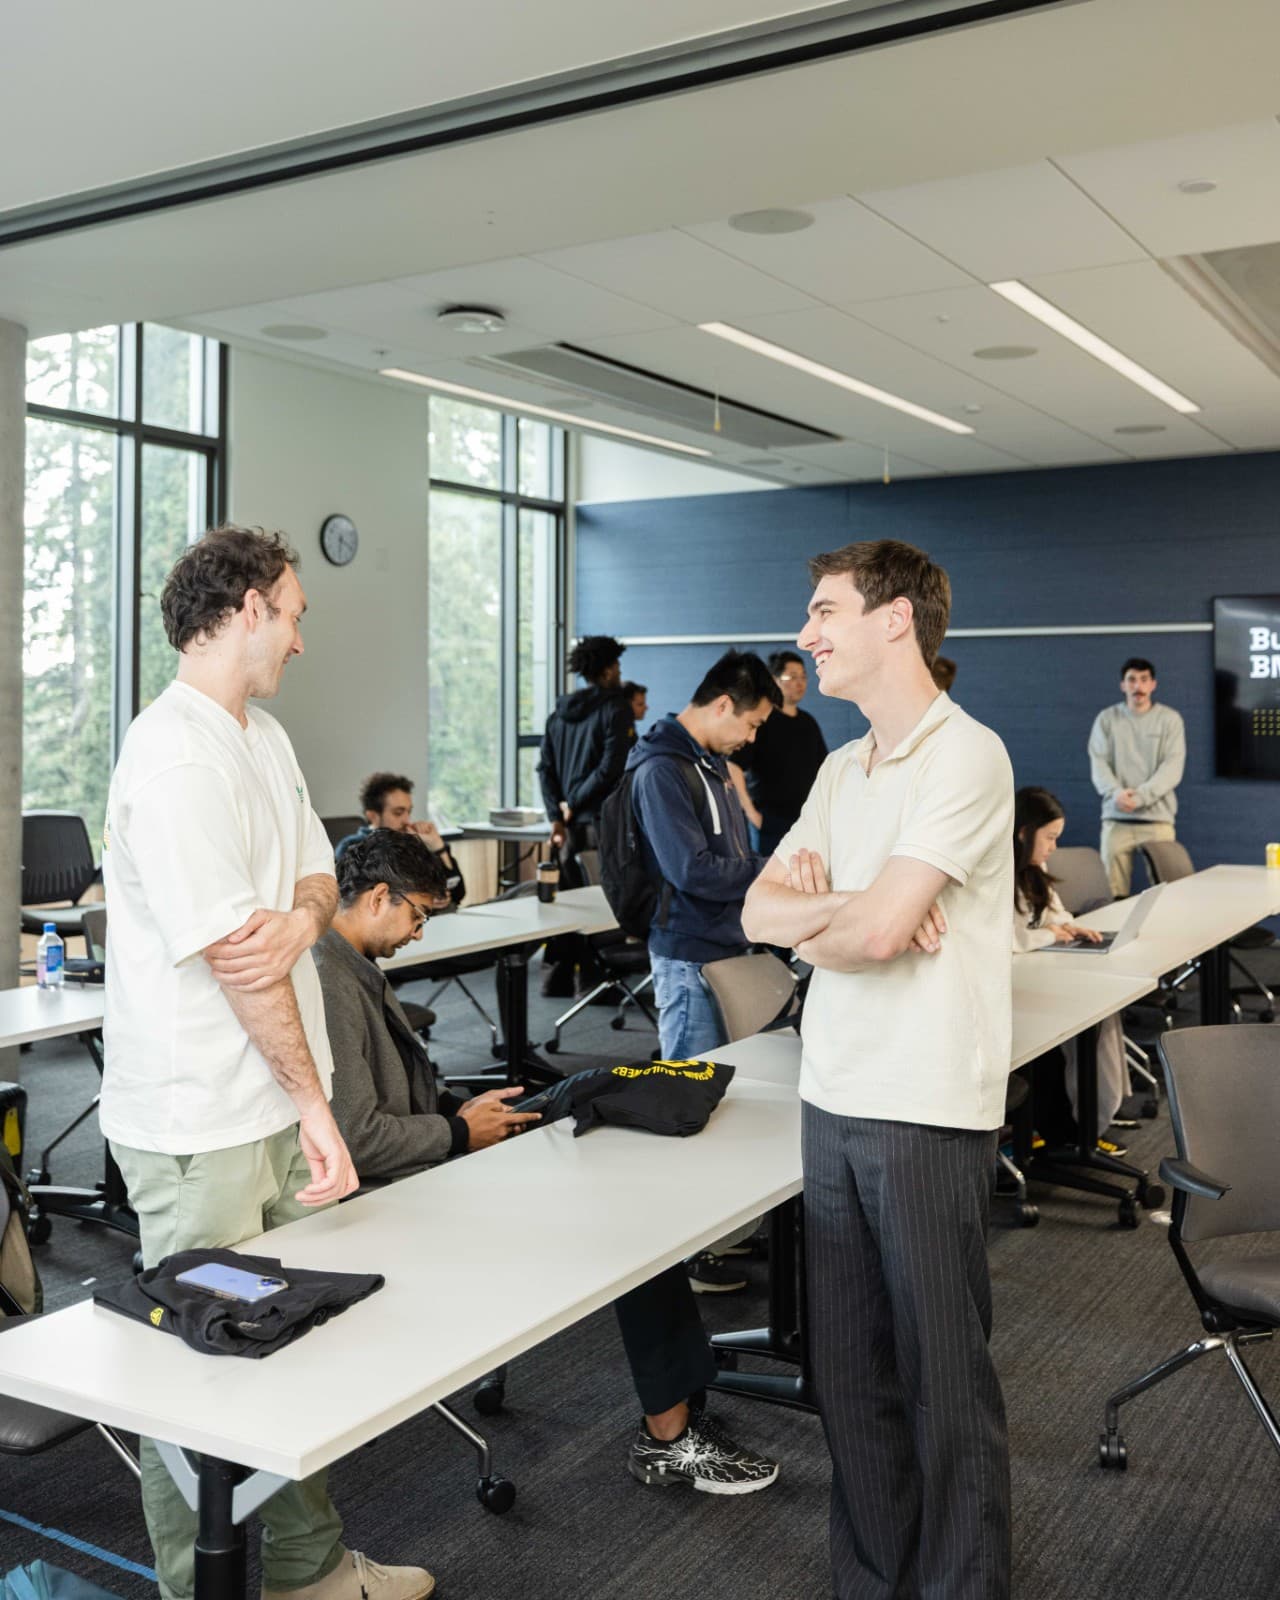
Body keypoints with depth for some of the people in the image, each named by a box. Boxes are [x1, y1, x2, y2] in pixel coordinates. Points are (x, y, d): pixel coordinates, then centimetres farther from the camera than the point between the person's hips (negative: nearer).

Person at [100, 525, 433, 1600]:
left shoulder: (267, 737, 12)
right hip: (200, 1128, -9)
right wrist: (315, 1102, -13)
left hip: (276, 1105, 9)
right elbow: (230, 956, -20)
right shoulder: (176, 755, -19)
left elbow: (318, 877, 13)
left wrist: (299, 922, -12)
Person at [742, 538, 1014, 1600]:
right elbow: (761, 911, 8)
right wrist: (845, 908, -11)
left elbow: (877, 927, -21)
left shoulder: (965, 756, -12)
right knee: (849, 1366, 15)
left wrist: (808, 919, 0)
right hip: (833, 1101, 8)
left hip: (926, 1112, -7)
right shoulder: (843, 767, 14)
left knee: (942, 1374, 5)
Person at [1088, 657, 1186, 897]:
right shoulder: (1106, 719, 8)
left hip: (1158, 817, -1)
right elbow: (1098, 764, 2)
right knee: (1113, 893, -2)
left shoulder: (1170, 719, 4)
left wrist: (1140, 796, -17)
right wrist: (1116, 793, -18)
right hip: (1116, 818, 1)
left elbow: (1172, 768, -4)